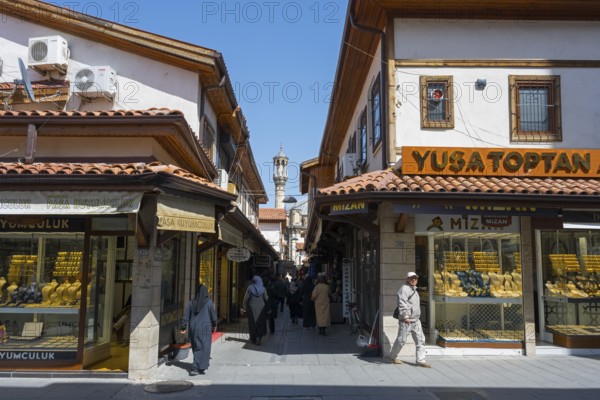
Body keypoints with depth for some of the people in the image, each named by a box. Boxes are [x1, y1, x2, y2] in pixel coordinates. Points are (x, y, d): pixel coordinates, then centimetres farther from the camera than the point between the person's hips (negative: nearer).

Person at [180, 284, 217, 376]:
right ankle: (195, 368, -10)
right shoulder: (209, 302, -9)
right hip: (205, 328, -4)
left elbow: (186, 315, -3)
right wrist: (214, 325, 16)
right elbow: (213, 315, -2)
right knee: (203, 348, -1)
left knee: (196, 347, 17)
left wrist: (183, 327, 0)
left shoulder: (192, 302, 1)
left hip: (193, 327, 5)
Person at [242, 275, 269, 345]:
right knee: (261, 324, 6)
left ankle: (253, 338, 20)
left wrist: (245, 308, -2)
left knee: (252, 323, 13)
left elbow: (246, 298, -9)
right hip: (261, 309, 0)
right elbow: (266, 299, -6)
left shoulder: (250, 288, -8)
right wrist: (267, 309, 3)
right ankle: (258, 337, -10)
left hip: (252, 309, 0)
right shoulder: (263, 289, -6)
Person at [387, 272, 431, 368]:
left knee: (420, 340, 2)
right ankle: (393, 356, 19)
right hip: (406, 321, -9)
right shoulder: (404, 289, -11)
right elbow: (402, 304, -20)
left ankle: (420, 360, 6)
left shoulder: (414, 290, 19)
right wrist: (405, 317, -25)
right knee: (401, 340, 1)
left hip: (416, 321, 9)